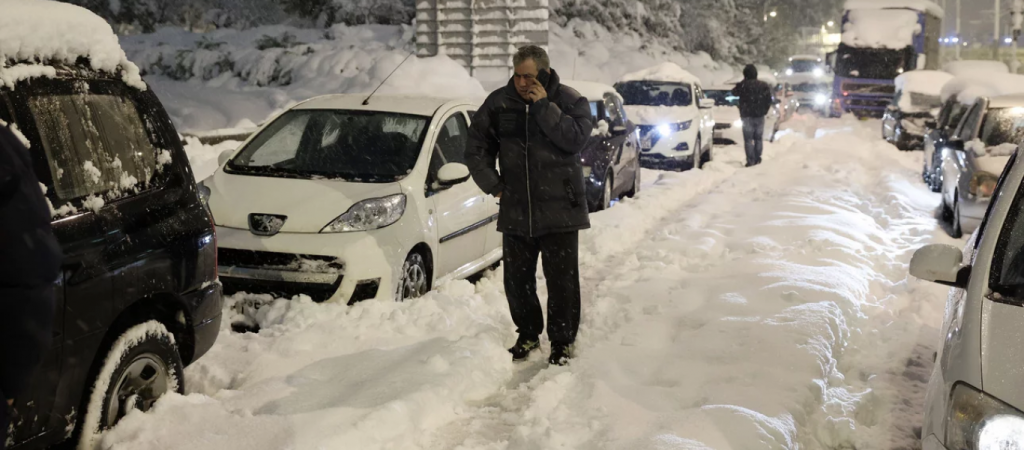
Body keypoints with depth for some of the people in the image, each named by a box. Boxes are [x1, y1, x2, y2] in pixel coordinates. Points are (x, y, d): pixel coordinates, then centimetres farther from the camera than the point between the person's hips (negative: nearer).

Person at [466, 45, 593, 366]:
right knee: (516, 280, 12)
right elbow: (476, 149, 10)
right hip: (515, 212, 3)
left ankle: (562, 341, 19)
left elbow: (576, 138, -21)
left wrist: (544, 106, -21)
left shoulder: (570, 101, -4)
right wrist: (493, 185, 3)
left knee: (562, 280, 3)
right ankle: (528, 335, 32)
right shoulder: (498, 103, 3)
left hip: (560, 211, -3)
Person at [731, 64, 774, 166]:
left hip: (747, 116, -4)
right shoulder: (764, 85, 4)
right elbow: (769, 100, 4)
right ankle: (757, 159, 13)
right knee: (758, 138, 12)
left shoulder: (743, 85, -10)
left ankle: (750, 161, -7)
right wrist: (765, 110, 12)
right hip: (760, 116, 4)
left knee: (748, 139, -2)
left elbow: (734, 92, 8)